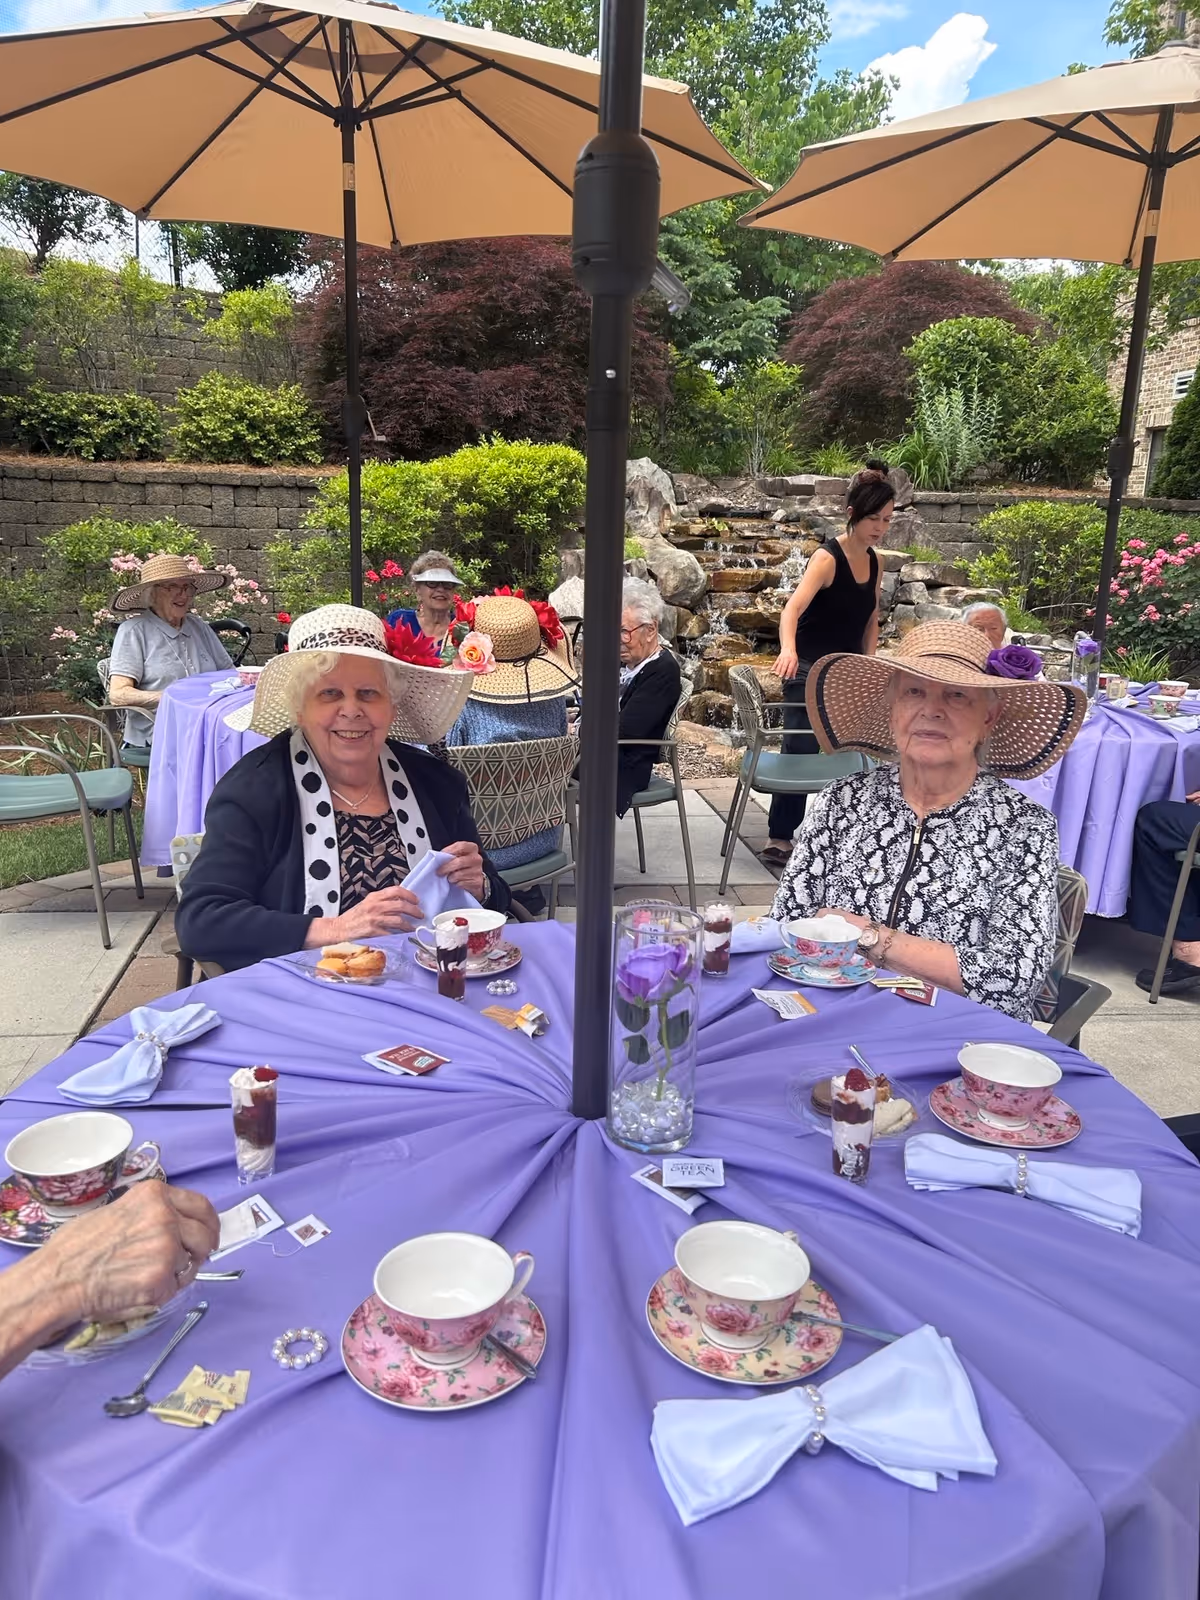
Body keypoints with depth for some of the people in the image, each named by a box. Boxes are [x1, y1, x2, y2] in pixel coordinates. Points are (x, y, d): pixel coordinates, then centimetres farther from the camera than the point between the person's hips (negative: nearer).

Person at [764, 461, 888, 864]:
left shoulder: (875, 562, 4)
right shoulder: (827, 557, -19)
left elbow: (870, 620, 13)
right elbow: (793, 608, -34)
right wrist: (788, 648, -53)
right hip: (808, 671, -7)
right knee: (800, 751, -7)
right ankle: (778, 840, 0)